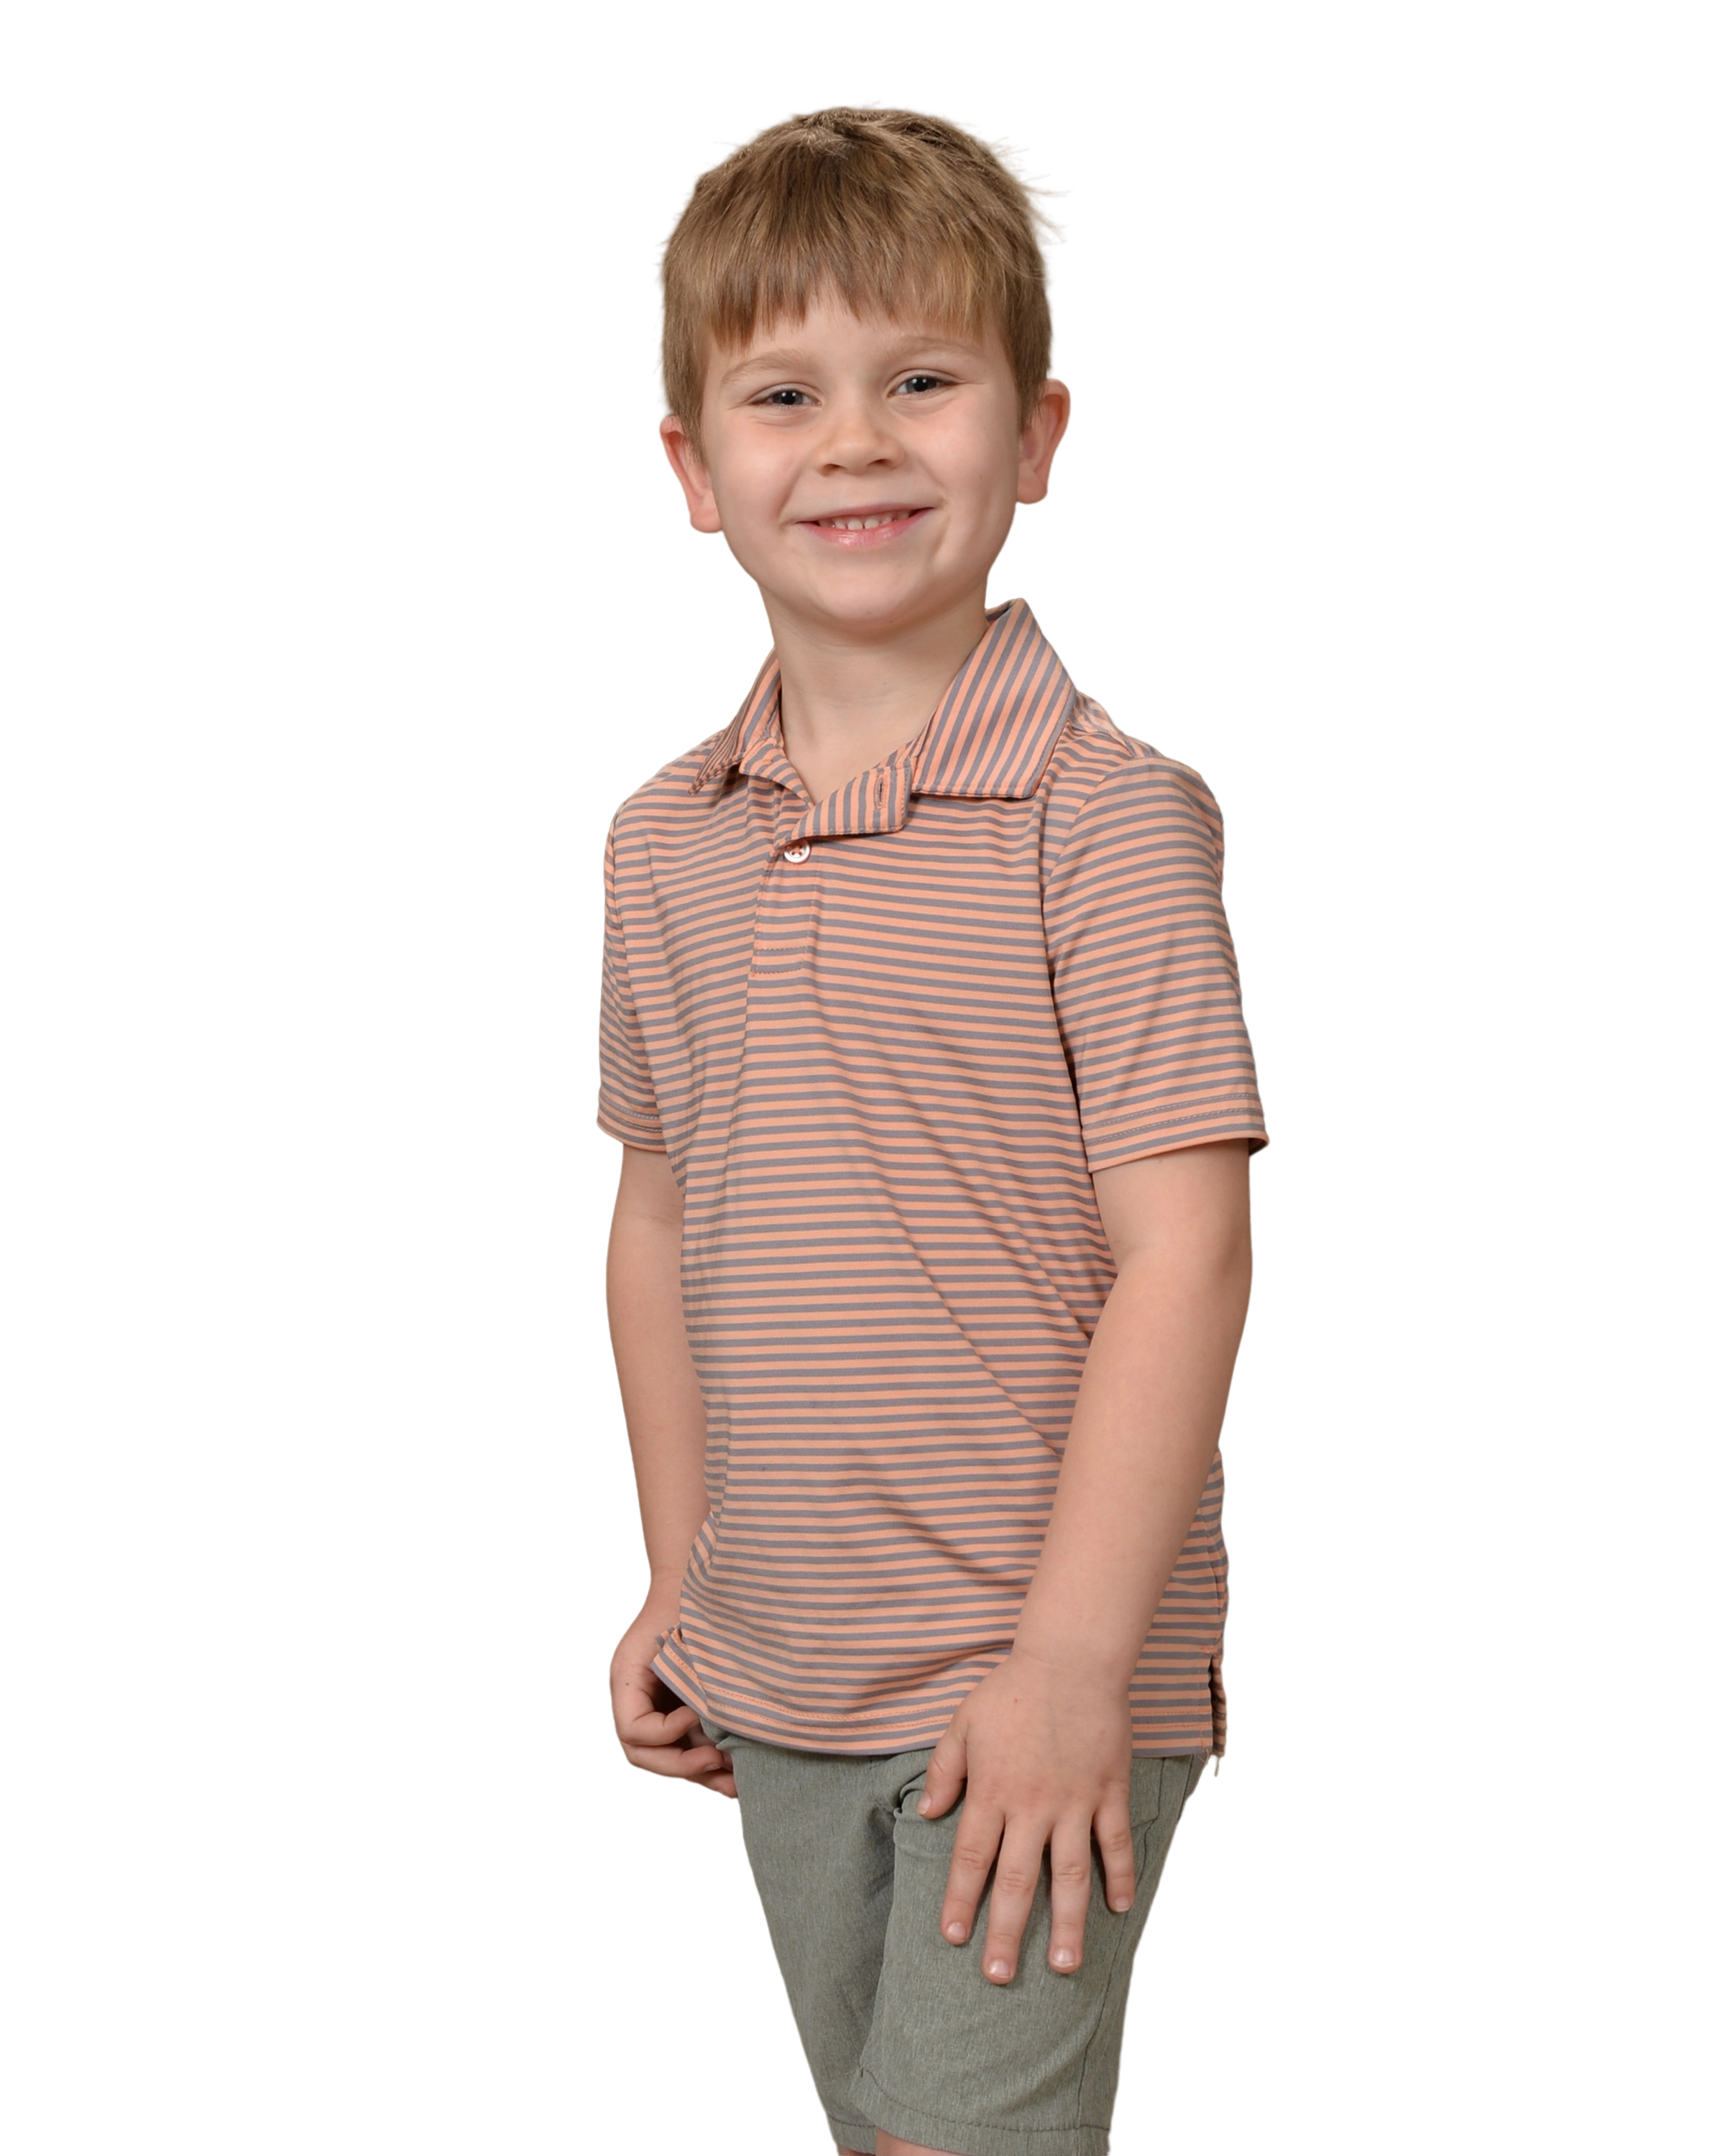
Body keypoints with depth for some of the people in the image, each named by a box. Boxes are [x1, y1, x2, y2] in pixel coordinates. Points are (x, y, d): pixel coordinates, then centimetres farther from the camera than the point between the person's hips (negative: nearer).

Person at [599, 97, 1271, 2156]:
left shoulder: (1104, 813, -15)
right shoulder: (665, 837, 3)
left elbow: (1183, 1252, -17)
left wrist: (1076, 1657, -19)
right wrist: (676, 1582, 13)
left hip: (1041, 1669, -6)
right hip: (778, 1679, 6)